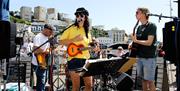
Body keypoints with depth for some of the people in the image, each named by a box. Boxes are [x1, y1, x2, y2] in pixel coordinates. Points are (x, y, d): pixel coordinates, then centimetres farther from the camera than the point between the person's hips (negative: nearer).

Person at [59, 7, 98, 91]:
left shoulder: (87, 31, 15)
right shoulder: (71, 29, -1)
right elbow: (61, 41, -5)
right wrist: (74, 40, -16)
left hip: (86, 60, 5)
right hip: (74, 60, -5)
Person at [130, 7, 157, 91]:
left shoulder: (152, 26, -10)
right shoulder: (139, 27, 11)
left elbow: (149, 42, -18)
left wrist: (136, 41, -13)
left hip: (149, 58, -6)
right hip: (140, 57, 6)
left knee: (149, 80, -2)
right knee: (143, 79, 13)